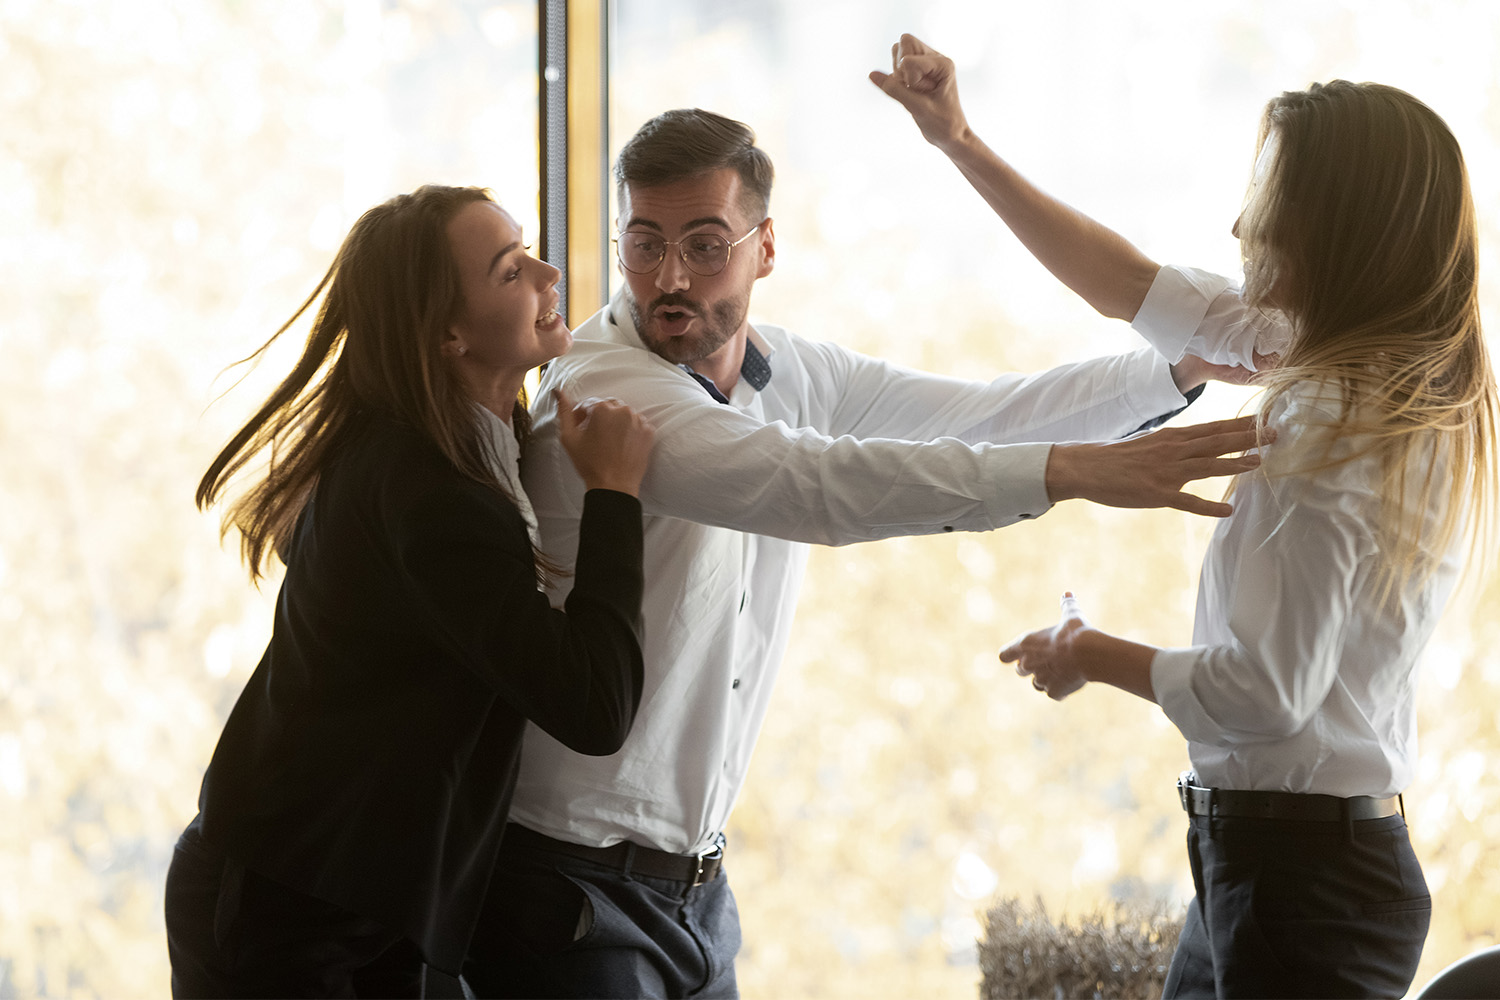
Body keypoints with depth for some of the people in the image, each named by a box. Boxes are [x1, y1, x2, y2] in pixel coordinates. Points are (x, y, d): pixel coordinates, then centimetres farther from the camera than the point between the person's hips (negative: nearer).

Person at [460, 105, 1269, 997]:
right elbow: (805, 480, -36)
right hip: (575, 882, -7)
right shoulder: (601, 389, -21)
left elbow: (975, 413, 15)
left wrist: (1187, 365, 6)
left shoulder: (785, 373, 5)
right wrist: (1071, 469, -41)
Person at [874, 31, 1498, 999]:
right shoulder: (1400, 382, 8)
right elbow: (1131, 286, 18)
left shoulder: (1329, 422, -20)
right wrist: (965, 147, 19)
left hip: (1298, 875, -9)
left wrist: (1093, 655, -6)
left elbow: (1266, 689, -23)